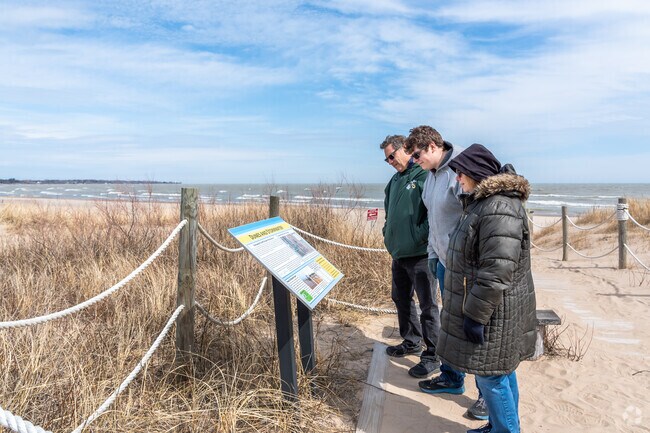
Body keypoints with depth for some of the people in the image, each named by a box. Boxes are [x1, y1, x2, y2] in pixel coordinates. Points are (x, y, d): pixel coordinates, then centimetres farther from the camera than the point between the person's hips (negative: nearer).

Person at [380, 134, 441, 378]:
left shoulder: (425, 176, -13)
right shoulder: (395, 180, 14)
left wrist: (418, 236, -20)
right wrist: (390, 238, 16)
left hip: (420, 254, -9)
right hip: (399, 254, 9)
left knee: (427, 305, 1)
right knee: (400, 298, 20)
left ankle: (432, 356, 13)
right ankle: (411, 342, 38)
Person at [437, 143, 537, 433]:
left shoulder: (499, 209, -22)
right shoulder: (483, 202, 12)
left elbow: (496, 272, -27)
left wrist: (476, 314, -23)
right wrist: (473, 309, 24)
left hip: (493, 312, -10)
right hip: (481, 306, 10)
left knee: (491, 375, 2)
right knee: (500, 371, 20)